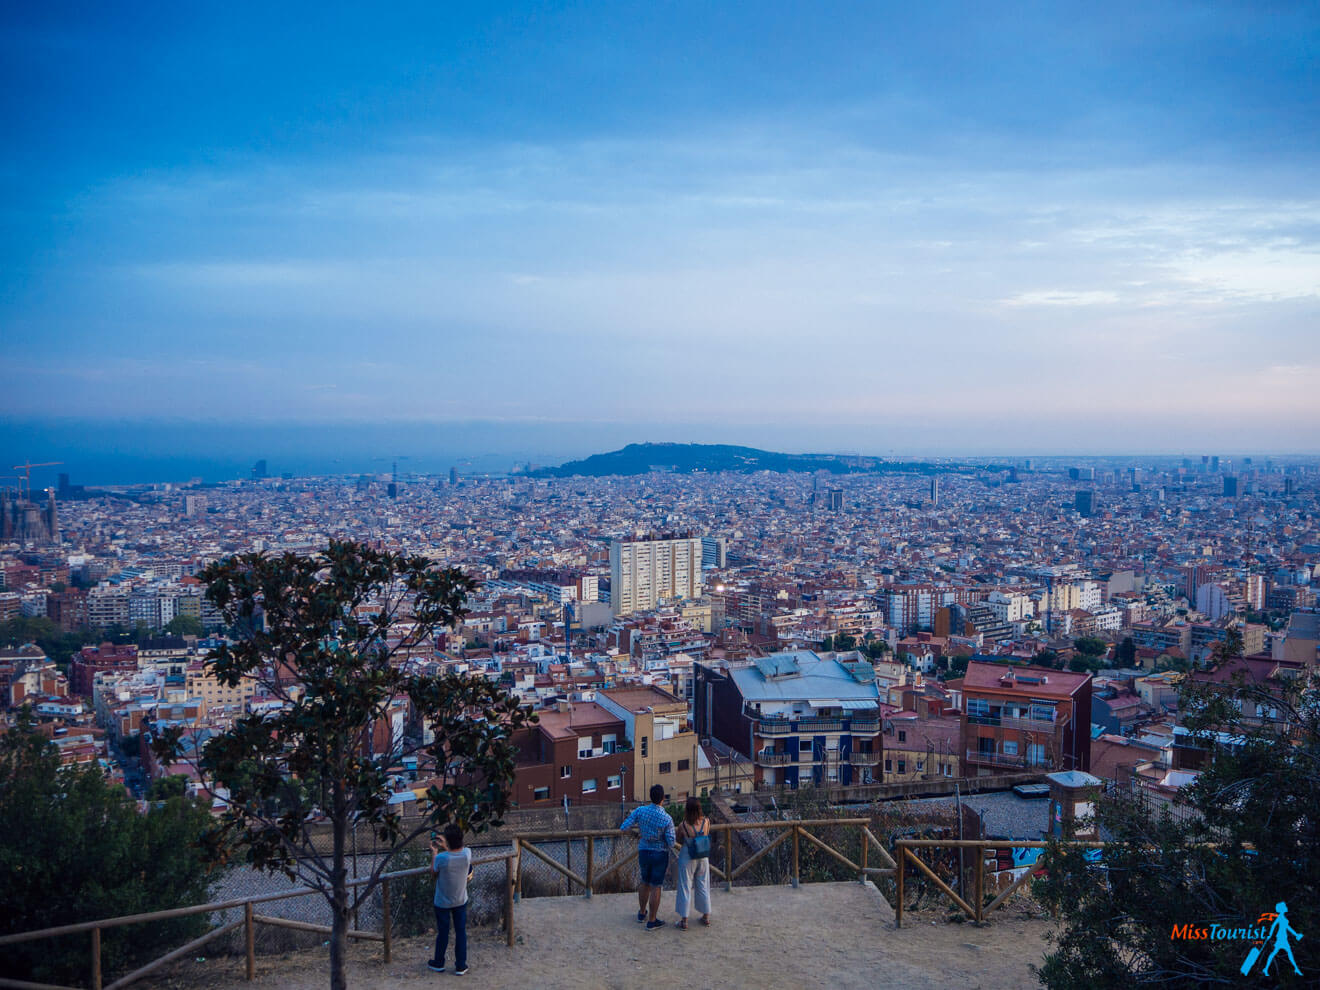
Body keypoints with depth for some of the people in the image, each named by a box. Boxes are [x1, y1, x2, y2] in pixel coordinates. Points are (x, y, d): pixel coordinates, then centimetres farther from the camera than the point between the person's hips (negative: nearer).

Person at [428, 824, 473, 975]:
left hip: (443, 903, -2)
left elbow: (433, 871, -9)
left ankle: (438, 964, 34)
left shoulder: (441, 858, -30)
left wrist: (434, 852, 1)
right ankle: (461, 966, 23)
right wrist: (445, 847, 11)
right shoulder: (467, 854, -19)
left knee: (443, 933, 16)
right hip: (461, 901, 2)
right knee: (461, 932, 15)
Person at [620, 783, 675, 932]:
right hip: (660, 854, -4)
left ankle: (642, 913, 37)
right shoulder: (667, 819, -22)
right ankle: (651, 921, 11)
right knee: (656, 887, 5)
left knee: (645, 882, 24)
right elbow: (671, 843, -17)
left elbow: (623, 828, -12)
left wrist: (634, 825, 9)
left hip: (644, 852, 4)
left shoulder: (640, 811, -14)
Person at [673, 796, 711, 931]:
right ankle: (706, 916, 32)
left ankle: (684, 921, 15)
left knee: (685, 888, 9)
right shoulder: (706, 822, -14)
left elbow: (679, 841, -4)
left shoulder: (683, 825, -22)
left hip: (687, 859, -3)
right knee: (703, 886, 20)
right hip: (703, 858, 3)